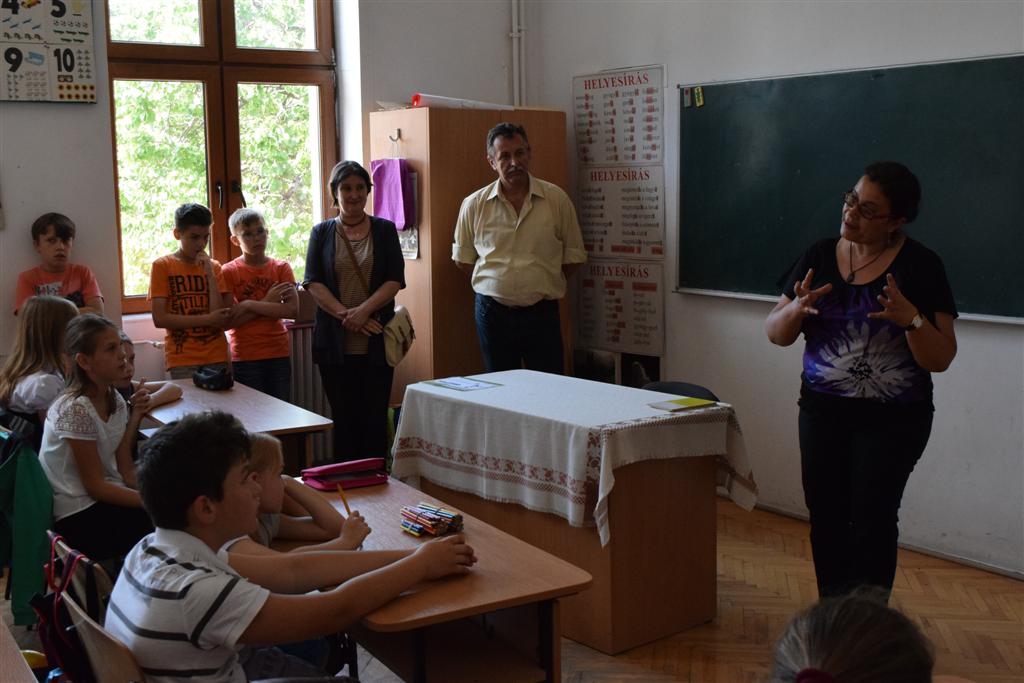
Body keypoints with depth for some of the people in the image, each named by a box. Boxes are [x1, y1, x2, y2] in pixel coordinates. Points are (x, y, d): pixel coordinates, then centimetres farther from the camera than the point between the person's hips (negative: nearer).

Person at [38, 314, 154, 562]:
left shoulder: (115, 400, 3)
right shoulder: (75, 410, -20)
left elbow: (126, 470, 3)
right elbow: (95, 486, -18)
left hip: (107, 496, 7)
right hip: (77, 517, -7)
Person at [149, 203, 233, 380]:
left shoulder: (213, 266, 10)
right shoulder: (162, 266, 1)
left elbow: (221, 318, -1)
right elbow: (159, 318, -7)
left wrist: (209, 273, -5)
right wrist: (207, 319, -8)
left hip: (217, 357, 3)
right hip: (182, 360, -3)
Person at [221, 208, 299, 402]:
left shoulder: (281, 268, 3)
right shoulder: (229, 272, -3)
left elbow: (292, 310, -10)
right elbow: (228, 321, -11)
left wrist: (250, 305, -14)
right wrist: (267, 302, -13)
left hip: (279, 352, 2)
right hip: (245, 357, -2)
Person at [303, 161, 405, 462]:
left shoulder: (384, 230, 8)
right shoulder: (322, 232, 9)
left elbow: (395, 280, -1)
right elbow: (313, 282, 0)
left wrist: (364, 310, -15)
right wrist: (345, 315, -14)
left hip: (376, 341, 0)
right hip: (335, 342, 1)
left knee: (375, 417, 1)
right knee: (344, 417, 4)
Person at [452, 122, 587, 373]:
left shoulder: (556, 199, -1)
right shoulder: (474, 205, 1)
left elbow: (573, 256, 7)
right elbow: (463, 258, 12)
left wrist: (543, 285, 4)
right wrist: (499, 285, 7)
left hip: (541, 312, -1)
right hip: (492, 312, 1)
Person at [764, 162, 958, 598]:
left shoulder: (920, 267, -8)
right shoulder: (820, 256, 2)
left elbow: (940, 359, -9)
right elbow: (775, 333, 4)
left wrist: (911, 319, -28)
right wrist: (797, 308, -17)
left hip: (892, 419, -4)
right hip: (822, 411, 4)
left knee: (871, 521, -5)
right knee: (826, 517, 8)